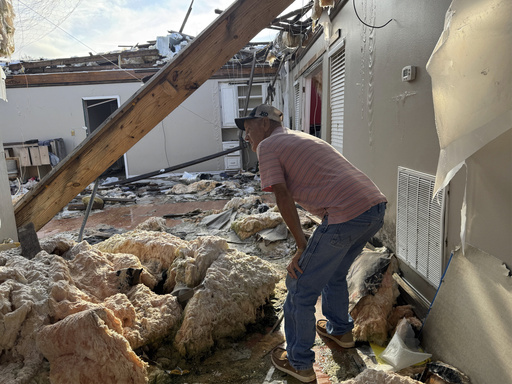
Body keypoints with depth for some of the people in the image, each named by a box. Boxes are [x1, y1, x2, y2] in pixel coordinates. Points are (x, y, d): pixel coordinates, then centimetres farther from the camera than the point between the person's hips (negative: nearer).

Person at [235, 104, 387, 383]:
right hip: (376, 206, 10)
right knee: (334, 272, 30)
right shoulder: (304, 138, 27)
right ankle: (340, 330, 50)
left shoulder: (267, 146, 3)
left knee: (301, 287, 7)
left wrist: (301, 245, -1)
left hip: (347, 214, -9)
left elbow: (283, 197, -8)